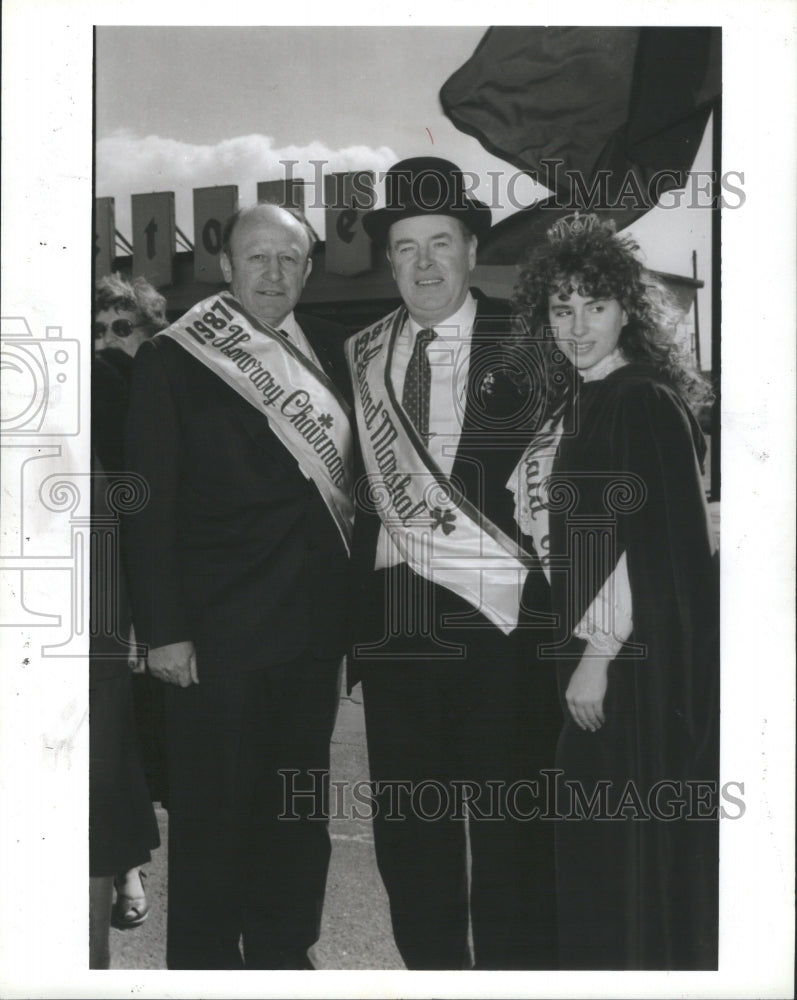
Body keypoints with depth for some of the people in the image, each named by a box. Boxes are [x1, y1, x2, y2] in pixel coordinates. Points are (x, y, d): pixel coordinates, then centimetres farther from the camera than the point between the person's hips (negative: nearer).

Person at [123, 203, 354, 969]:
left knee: (301, 804, 15)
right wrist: (163, 631, -12)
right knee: (215, 804, 5)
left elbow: (343, 470, 12)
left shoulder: (327, 348, 7)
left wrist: (347, 592, 4)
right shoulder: (173, 360, -7)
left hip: (314, 620, 5)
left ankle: (284, 950, 32)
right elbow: (149, 504, -9)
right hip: (221, 626, -5)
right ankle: (204, 961, 23)